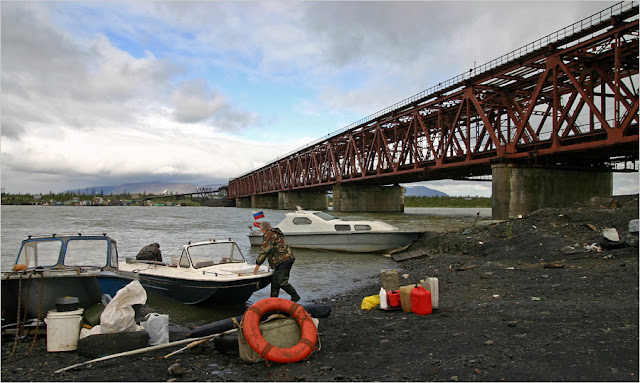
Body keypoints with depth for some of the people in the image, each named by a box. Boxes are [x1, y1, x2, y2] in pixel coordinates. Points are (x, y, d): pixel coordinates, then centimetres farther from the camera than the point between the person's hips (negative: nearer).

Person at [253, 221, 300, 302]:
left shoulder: (268, 235, -8)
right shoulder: (275, 234, 24)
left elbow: (264, 251, -15)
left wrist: (257, 265, -11)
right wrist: (272, 263, 32)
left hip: (283, 261, -10)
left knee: (282, 282, -10)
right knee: (275, 281, 13)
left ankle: (295, 296, -2)